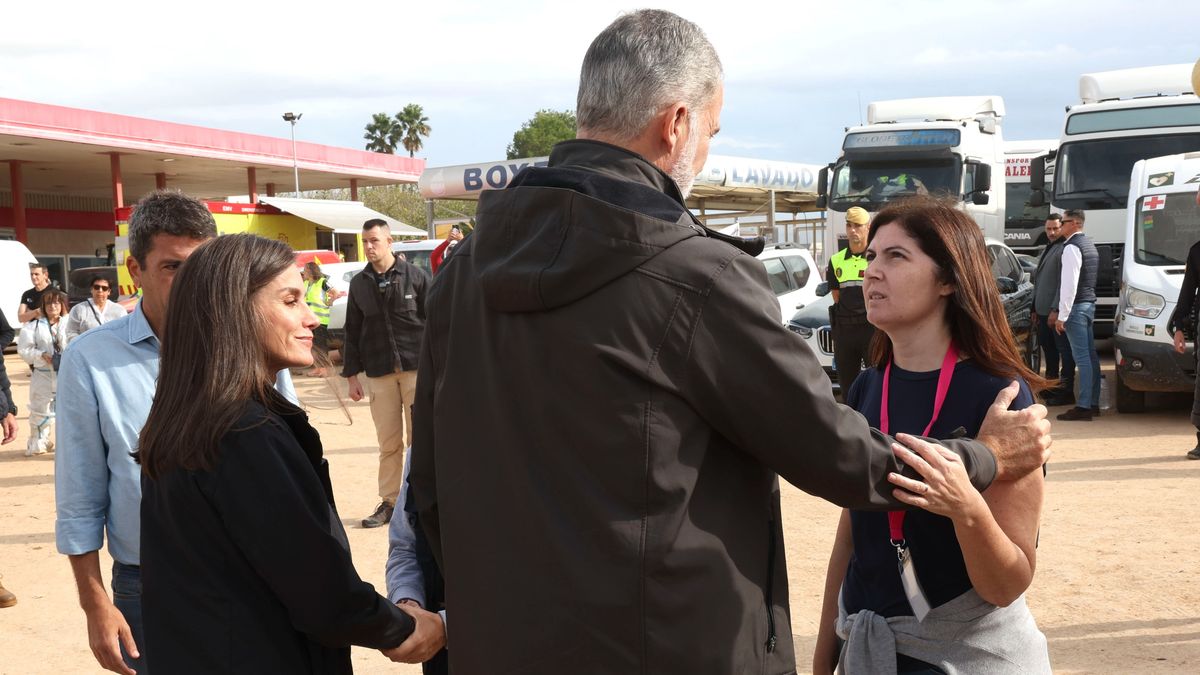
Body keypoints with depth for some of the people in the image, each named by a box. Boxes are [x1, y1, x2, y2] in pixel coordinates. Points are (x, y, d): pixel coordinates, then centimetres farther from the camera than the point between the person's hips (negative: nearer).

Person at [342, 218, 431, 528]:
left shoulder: (415, 276, -1)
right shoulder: (359, 284, 9)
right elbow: (352, 331, 12)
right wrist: (352, 374, 9)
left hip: (417, 368, -3)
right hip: (379, 374, 3)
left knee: (419, 438, 0)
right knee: (389, 442, 5)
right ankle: (389, 502, 13)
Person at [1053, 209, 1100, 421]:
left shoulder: (1072, 247, -14)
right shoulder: (1089, 244, 17)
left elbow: (1069, 284, -21)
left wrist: (1062, 315, -19)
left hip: (1077, 307, -10)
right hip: (1089, 304, 10)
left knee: (1082, 357, -10)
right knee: (1090, 356, 12)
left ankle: (1083, 407, -11)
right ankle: (1093, 403, 18)